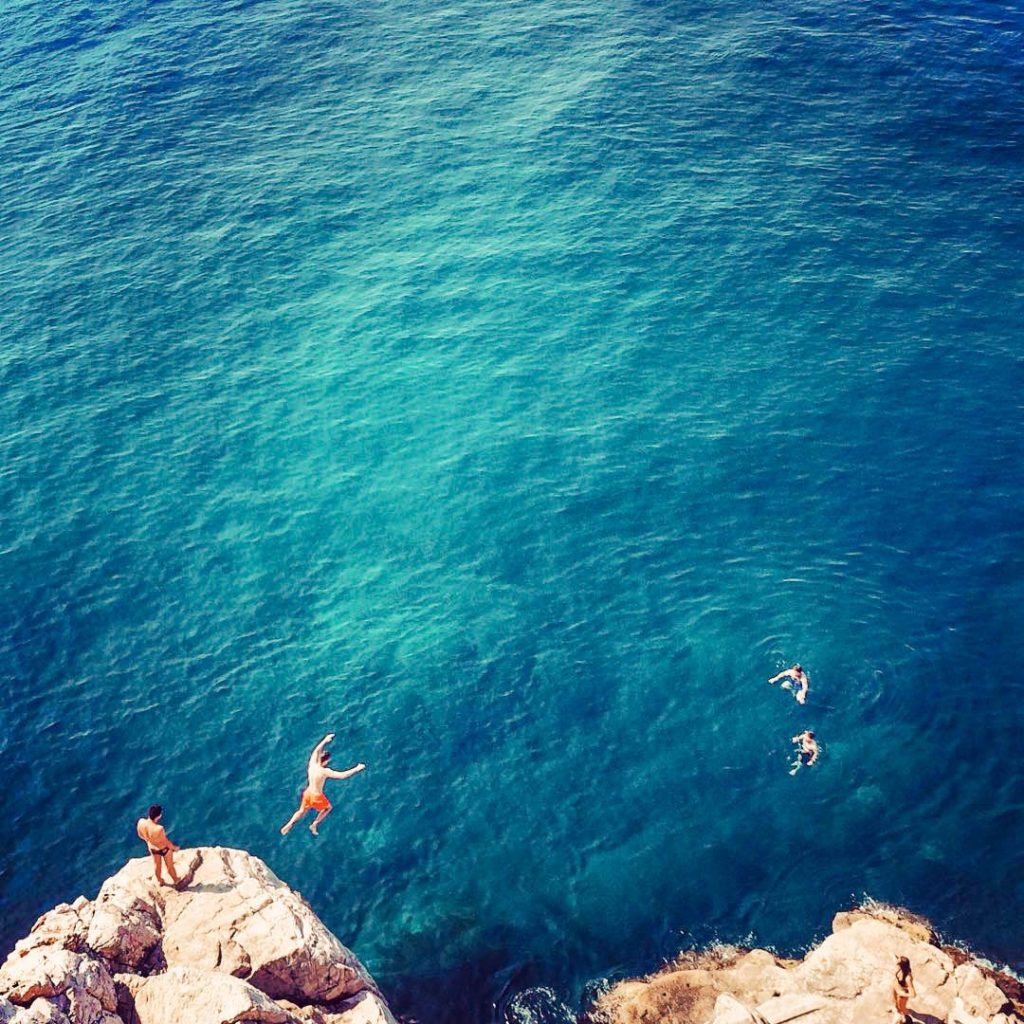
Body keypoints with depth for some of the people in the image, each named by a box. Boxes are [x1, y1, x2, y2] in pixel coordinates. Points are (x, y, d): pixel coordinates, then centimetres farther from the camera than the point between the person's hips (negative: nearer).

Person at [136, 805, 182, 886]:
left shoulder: (141, 822, -29)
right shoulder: (159, 829, -44)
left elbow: (140, 835, -6)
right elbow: (166, 842, -24)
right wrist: (174, 847, -3)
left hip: (152, 848, 4)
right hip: (163, 848, -4)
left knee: (157, 864, 33)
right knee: (170, 865, 25)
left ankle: (159, 881, 57)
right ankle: (176, 881, 50)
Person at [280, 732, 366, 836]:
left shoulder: (312, 764, -13)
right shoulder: (325, 771, -29)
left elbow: (316, 751, 5)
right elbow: (342, 775, -30)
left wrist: (325, 740, 15)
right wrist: (356, 769, -22)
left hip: (308, 793, 5)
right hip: (317, 797, -5)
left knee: (302, 811, 27)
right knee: (328, 808, 25)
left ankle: (288, 825, 15)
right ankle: (314, 825, 25)